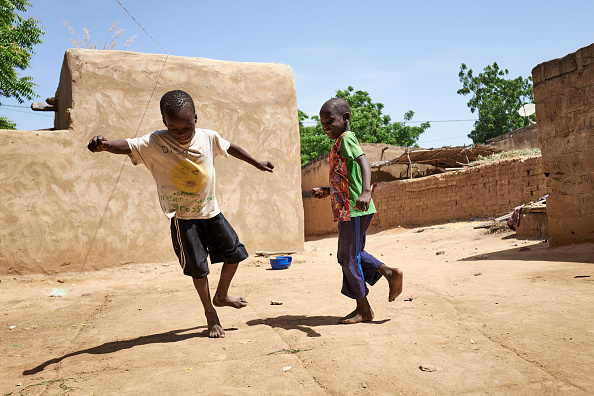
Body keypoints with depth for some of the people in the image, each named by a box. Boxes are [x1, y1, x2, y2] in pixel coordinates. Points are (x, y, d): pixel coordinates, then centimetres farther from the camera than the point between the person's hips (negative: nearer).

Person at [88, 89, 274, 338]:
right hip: (182, 217, -4)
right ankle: (210, 313, 23)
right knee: (198, 266, -1)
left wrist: (257, 163, 24)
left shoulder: (208, 137, -3)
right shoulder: (155, 143, -13)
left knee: (235, 252, 7)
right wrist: (105, 146, -49)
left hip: (211, 211, 4)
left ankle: (221, 296, 33)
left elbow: (230, 148, 13)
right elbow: (128, 145, -27)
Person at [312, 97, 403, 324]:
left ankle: (363, 309, 14)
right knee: (349, 255, 19)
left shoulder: (346, 138, -11)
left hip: (353, 210, -10)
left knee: (350, 258, 0)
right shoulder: (339, 143, 19)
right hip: (347, 210, 10)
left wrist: (365, 192, -43)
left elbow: (364, 162, -29)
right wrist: (326, 191, 16)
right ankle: (390, 273, 21)